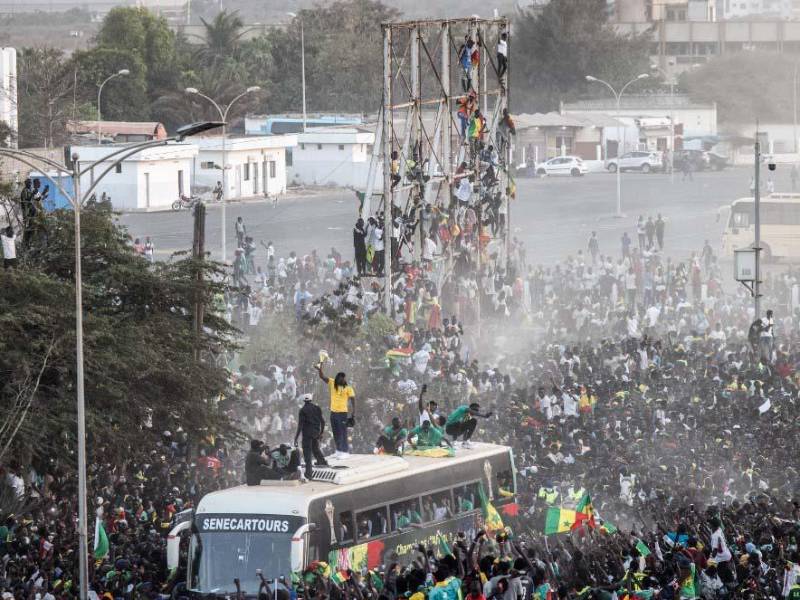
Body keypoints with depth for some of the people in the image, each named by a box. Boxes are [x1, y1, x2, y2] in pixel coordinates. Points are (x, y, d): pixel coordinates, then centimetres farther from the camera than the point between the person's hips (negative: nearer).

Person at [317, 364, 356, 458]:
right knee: (336, 433, 13)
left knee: (343, 433, -5)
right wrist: (320, 369, -20)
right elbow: (322, 377, -1)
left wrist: (353, 414, -12)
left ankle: (345, 451, -1)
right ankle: (338, 450, 23)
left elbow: (353, 401, -7)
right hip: (333, 412, 5)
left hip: (342, 413, -5)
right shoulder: (332, 383, 3)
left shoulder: (348, 389, -8)